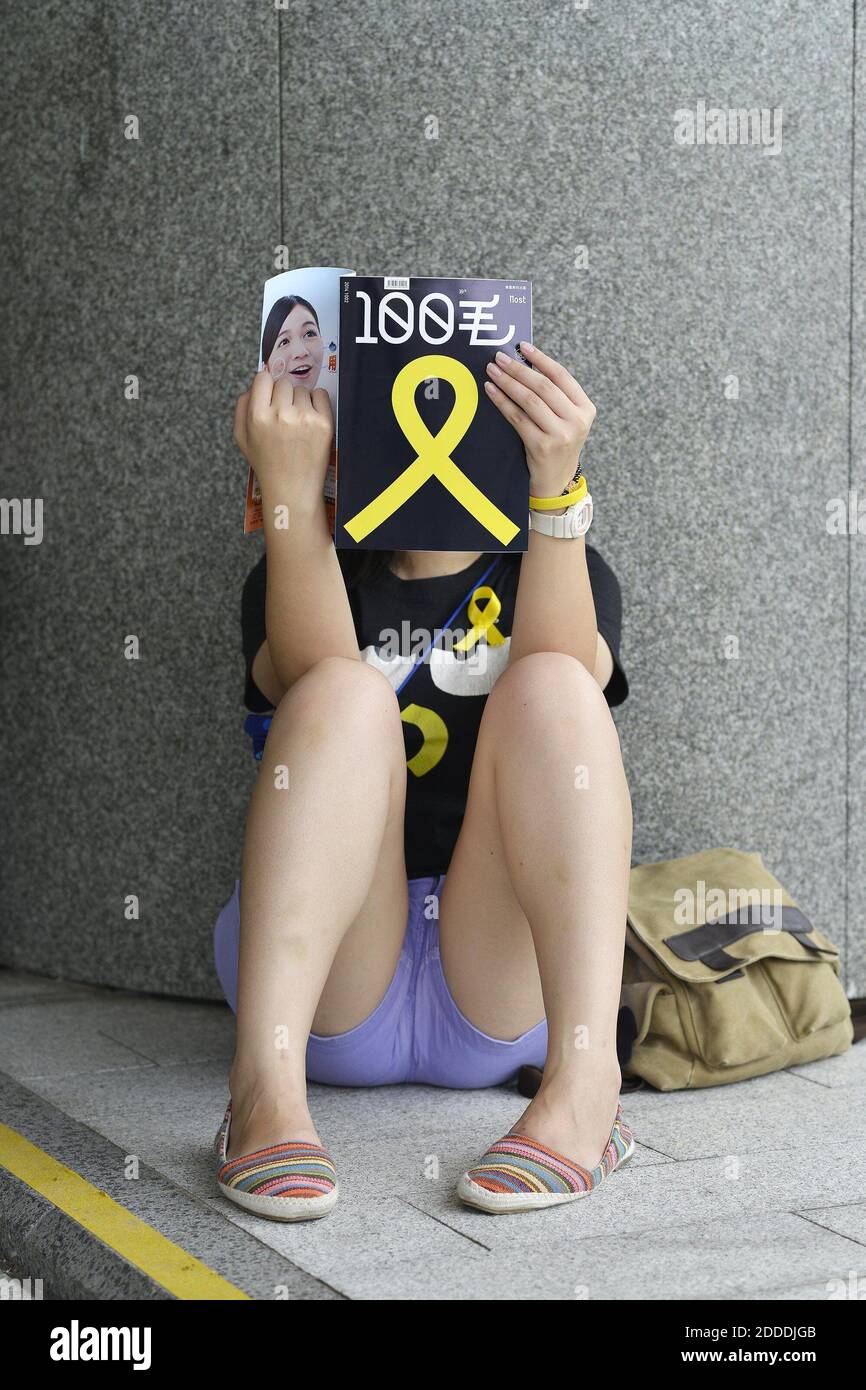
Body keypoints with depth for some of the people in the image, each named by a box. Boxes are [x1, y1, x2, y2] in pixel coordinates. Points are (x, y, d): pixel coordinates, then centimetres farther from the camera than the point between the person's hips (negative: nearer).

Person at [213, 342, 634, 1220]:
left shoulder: (565, 571, 15)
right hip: (333, 980, 0)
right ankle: (267, 1088, -41)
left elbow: (569, 688, -12)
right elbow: (308, 684, -12)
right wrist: (290, 489, -23)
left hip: (506, 977, 1)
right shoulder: (305, 578, 14)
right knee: (348, 693, -23)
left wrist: (556, 488, -24)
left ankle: (584, 1081, -37)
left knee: (550, 684, -20)